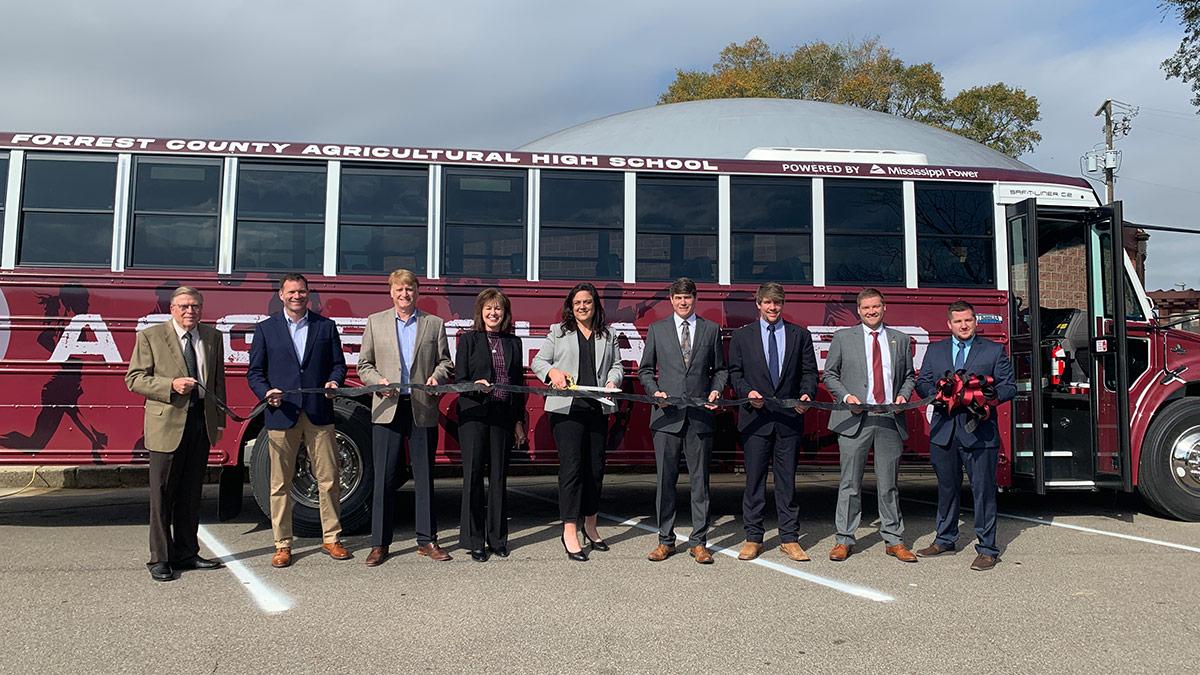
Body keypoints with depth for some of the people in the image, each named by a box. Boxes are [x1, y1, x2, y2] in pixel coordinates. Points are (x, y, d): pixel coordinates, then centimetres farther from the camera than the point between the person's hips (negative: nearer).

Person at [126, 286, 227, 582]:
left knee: (191, 493, 12)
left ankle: (186, 553, 21)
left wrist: (219, 421, 10)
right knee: (162, 494, 0)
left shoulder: (213, 337, 10)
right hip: (167, 423, -4)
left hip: (202, 423, 4)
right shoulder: (150, 336, -2)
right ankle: (159, 559, 9)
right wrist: (171, 385, -19)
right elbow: (133, 379, -4)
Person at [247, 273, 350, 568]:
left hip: (319, 413, 1)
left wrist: (334, 382, -9)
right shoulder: (265, 329, 8)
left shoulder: (326, 326, 10)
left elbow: (338, 363, 12)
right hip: (281, 414, -1)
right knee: (280, 484, 4)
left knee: (328, 479, 3)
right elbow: (255, 372, 6)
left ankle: (331, 538, 16)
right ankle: (283, 545, 14)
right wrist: (266, 393, -12)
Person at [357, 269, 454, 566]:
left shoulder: (434, 324, 10)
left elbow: (445, 361, 12)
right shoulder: (375, 322, 10)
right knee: (384, 477, 0)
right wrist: (378, 381, -10)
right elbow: (364, 364, 10)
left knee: (424, 475, 6)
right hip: (387, 408, 0)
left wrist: (438, 376, -10)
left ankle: (427, 541, 16)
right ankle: (379, 543, 9)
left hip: (423, 409, 1)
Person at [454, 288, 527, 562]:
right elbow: (459, 380, -1)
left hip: (504, 416, 3)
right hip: (474, 415, -3)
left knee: (499, 477, 7)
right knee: (473, 475, -2)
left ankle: (497, 538, 16)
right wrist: (476, 386, -22)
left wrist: (519, 421, 11)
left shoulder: (513, 343, 13)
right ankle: (474, 540, 6)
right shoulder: (469, 339, 3)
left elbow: (519, 384, 14)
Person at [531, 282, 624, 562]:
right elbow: (538, 361, 8)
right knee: (571, 466, -10)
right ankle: (570, 531, -7)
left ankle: (590, 526, 23)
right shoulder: (558, 332, 10)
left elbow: (616, 365, 16)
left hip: (598, 409, 4)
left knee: (595, 467, 9)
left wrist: (612, 380, -6)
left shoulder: (608, 335, 18)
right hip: (567, 408, -3)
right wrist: (552, 372, -12)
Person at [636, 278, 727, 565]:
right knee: (666, 479, 4)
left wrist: (716, 391, -4)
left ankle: (698, 541, 12)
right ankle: (665, 540, 14)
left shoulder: (711, 330, 11)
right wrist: (655, 391, -5)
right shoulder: (657, 329, 10)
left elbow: (720, 369, 14)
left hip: (700, 414, 0)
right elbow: (645, 369, 12)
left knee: (700, 479, 4)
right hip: (667, 414, 0)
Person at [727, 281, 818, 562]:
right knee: (754, 479, 3)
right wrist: (747, 392, -10)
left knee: (787, 479, 5)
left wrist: (807, 394, -9)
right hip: (755, 416, -1)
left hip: (789, 416, 1)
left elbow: (809, 371, 9)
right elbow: (735, 372, 8)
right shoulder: (742, 336, 9)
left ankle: (789, 539, 12)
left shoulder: (800, 335, 11)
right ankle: (753, 538, 11)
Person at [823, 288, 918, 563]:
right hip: (854, 419, -2)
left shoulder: (901, 340, 14)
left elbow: (909, 376, 20)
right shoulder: (843, 337, 7)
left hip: (890, 420, 2)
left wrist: (903, 395, 0)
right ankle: (844, 540, 9)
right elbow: (830, 375, 8)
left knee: (888, 484, 8)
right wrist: (845, 396, -8)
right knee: (850, 483, 2)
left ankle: (893, 540, 16)